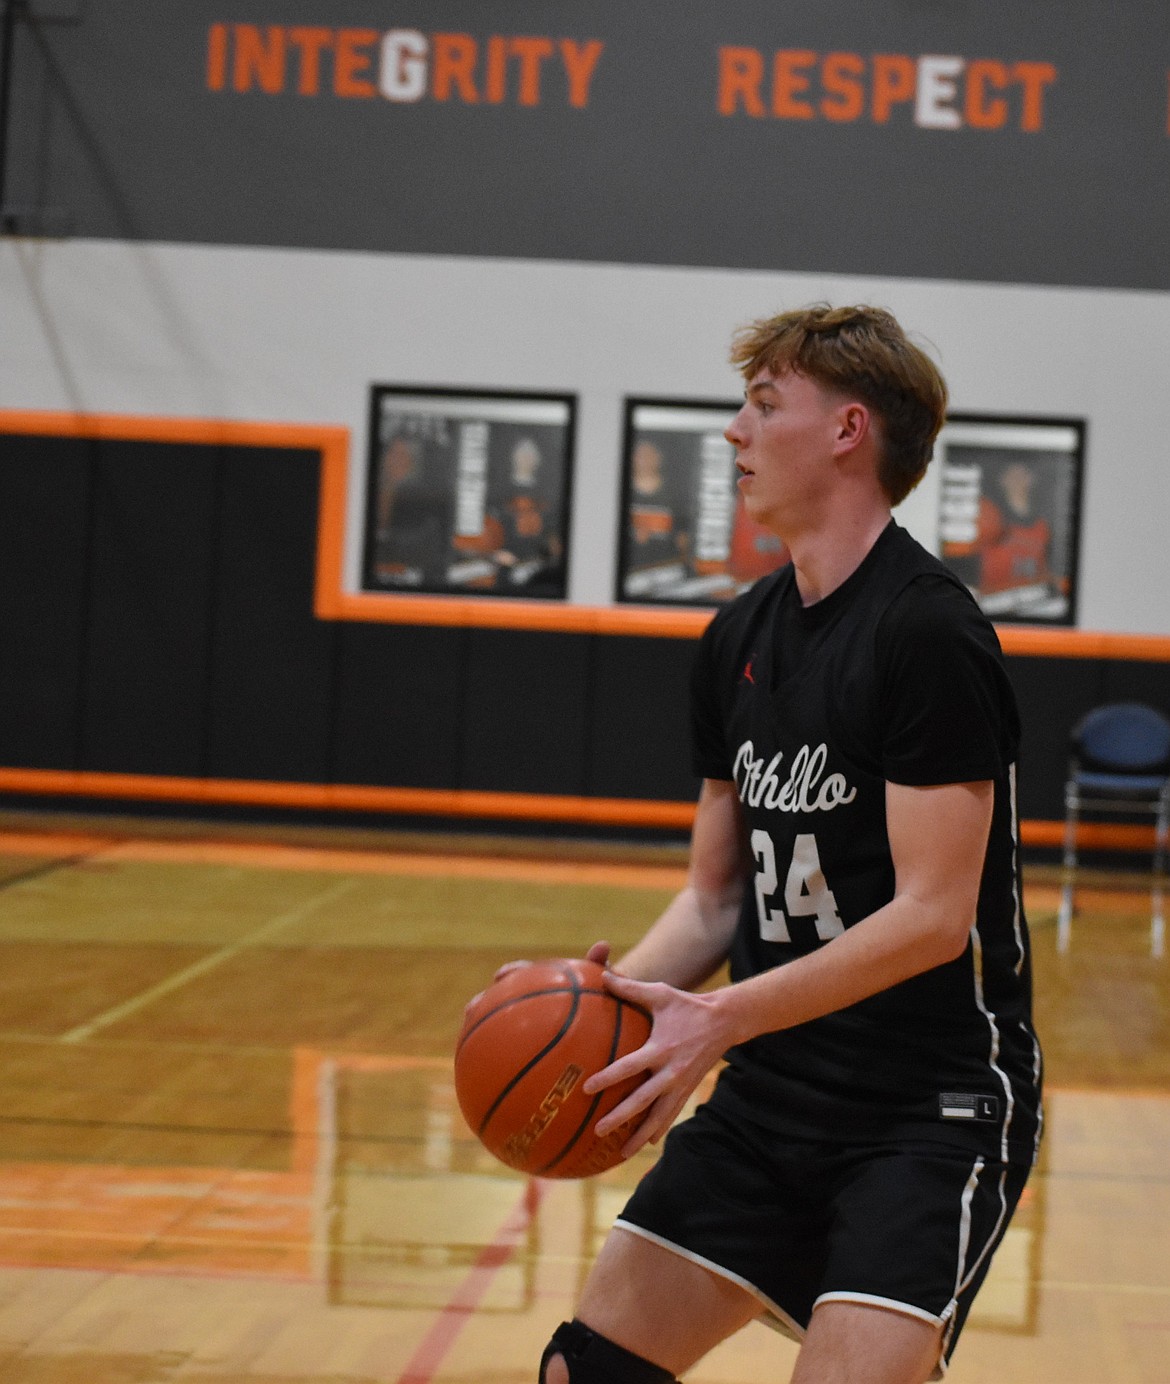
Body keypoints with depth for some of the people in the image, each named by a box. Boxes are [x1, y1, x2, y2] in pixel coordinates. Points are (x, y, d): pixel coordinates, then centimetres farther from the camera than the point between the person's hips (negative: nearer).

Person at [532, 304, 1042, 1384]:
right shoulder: (741, 639, 9)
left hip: (935, 1107, -7)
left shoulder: (927, 631, -15)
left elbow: (934, 915, -20)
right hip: (776, 1096, 8)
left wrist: (723, 1019, -25)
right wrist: (623, 992, -6)